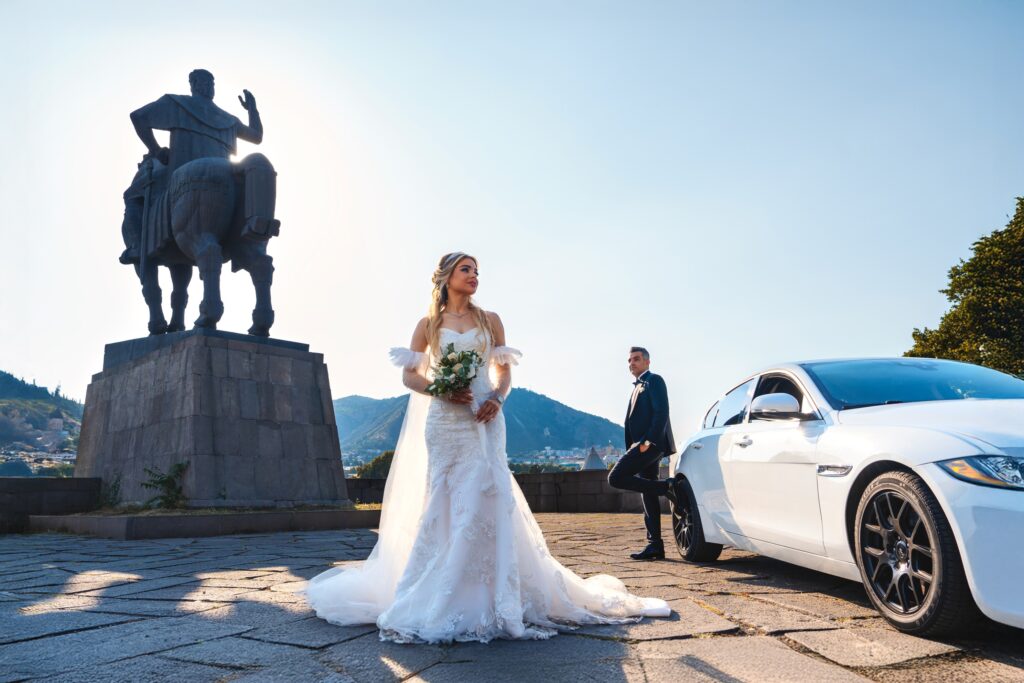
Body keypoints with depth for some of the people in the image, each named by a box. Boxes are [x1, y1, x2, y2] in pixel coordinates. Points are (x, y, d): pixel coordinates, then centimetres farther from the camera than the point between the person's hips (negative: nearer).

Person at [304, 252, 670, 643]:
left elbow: (504, 371, 10)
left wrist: (496, 398, -10)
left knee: (487, 499, -6)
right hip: (444, 420, 0)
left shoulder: (490, 321, 11)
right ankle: (440, 599, 8)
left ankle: (487, 596, 2)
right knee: (444, 502, -2)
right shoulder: (428, 325, 9)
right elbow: (410, 375, 7)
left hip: (484, 420, 1)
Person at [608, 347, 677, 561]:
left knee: (616, 477, -18)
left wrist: (649, 441, -22)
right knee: (649, 497, 7)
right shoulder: (637, 387, 25)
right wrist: (632, 449, 13)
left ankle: (665, 487, -13)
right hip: (644, 446, 9)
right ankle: (655, 546, 10)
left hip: (651, 444, -9)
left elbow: (661, 412, -14)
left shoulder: (654, 381, -2)